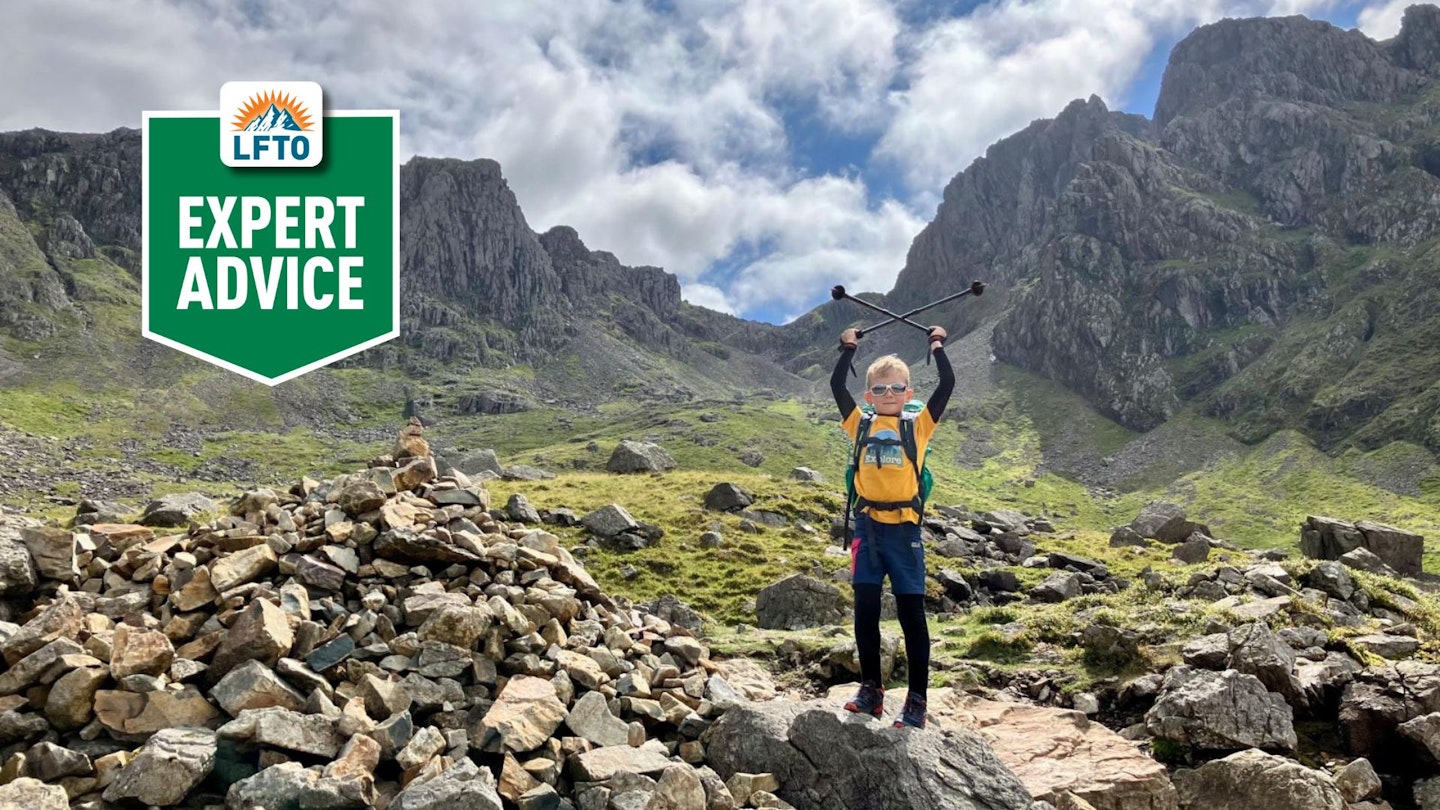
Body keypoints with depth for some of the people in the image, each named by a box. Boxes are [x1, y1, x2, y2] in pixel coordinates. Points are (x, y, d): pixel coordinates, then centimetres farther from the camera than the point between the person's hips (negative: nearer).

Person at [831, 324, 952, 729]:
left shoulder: (919, 425, 4)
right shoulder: (861, 425, 8)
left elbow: (947, 384, -2)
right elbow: (837, 386, 6)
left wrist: (937, 346, 5)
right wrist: (849, 348, 9)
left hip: (904, 528, -2)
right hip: (867, 527, 2)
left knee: (912, 614, 1)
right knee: (865, 611, 6)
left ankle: (917, 700, 8)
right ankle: (871, 690, 18)